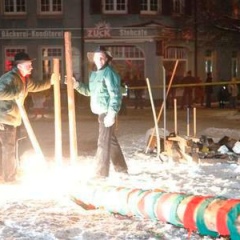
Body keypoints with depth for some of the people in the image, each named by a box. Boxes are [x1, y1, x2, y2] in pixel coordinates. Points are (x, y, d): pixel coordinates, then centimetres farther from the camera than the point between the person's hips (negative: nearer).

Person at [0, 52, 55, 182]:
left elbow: (34, 86, 31)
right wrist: (17, 93, -28)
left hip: (11, 117, 10)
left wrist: (50, 82, 26)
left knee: (11, 147, 20)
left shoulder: (24, 79, 11)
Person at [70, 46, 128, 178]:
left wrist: (111, 114, -26)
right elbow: (89, 91, 22)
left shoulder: (109, 73, -14)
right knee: (111, 140, 18)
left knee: (103, 142, -6)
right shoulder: (94, 74, 14)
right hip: (101, 111, 10)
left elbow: (115, 95, -20)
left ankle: (101, 173, 0)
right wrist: (76, 84, 7)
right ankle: (121, 168, 30)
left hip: (107, 112, -10)